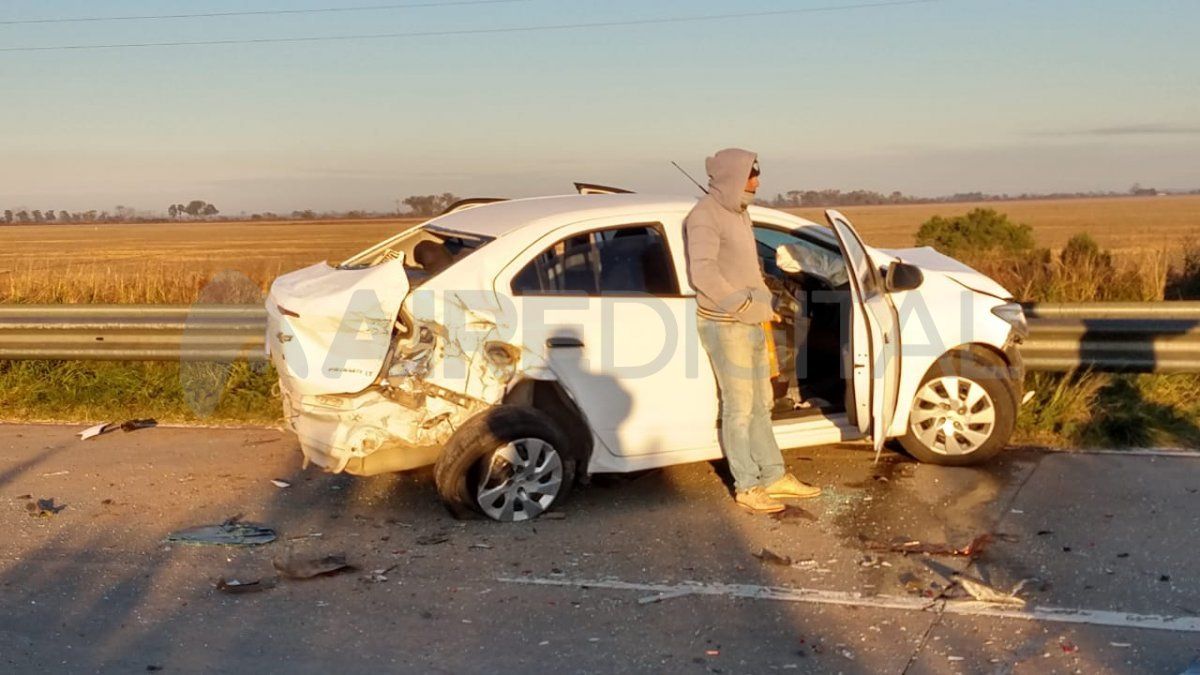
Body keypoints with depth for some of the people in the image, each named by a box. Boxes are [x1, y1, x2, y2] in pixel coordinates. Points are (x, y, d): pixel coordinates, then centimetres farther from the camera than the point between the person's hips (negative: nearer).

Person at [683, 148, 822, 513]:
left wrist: (763, 305, 10)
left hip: (751, 325, 9)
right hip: (725, 327, -9)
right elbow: (703, 272, -24)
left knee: (761, 404, 15)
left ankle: (774, 477, 25)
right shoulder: (705, 216, -15)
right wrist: (744, 306, -22)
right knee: (739, 409, -1)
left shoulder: (738, 213, 13)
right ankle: (746, 487, 9)